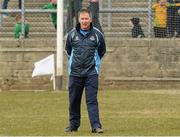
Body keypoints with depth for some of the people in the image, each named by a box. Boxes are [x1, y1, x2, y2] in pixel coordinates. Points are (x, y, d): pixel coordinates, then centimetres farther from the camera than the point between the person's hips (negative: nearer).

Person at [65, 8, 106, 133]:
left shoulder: (97, 34, 1)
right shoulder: (72, 34, 4)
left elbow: (102, 51, 16)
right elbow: (68, 50, 21)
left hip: (91, 73, -2)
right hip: (75, 73, 2)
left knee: (92, 100, -9)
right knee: (74, 100, 7)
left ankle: (96, 126, -12)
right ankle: (74, 125, 19)